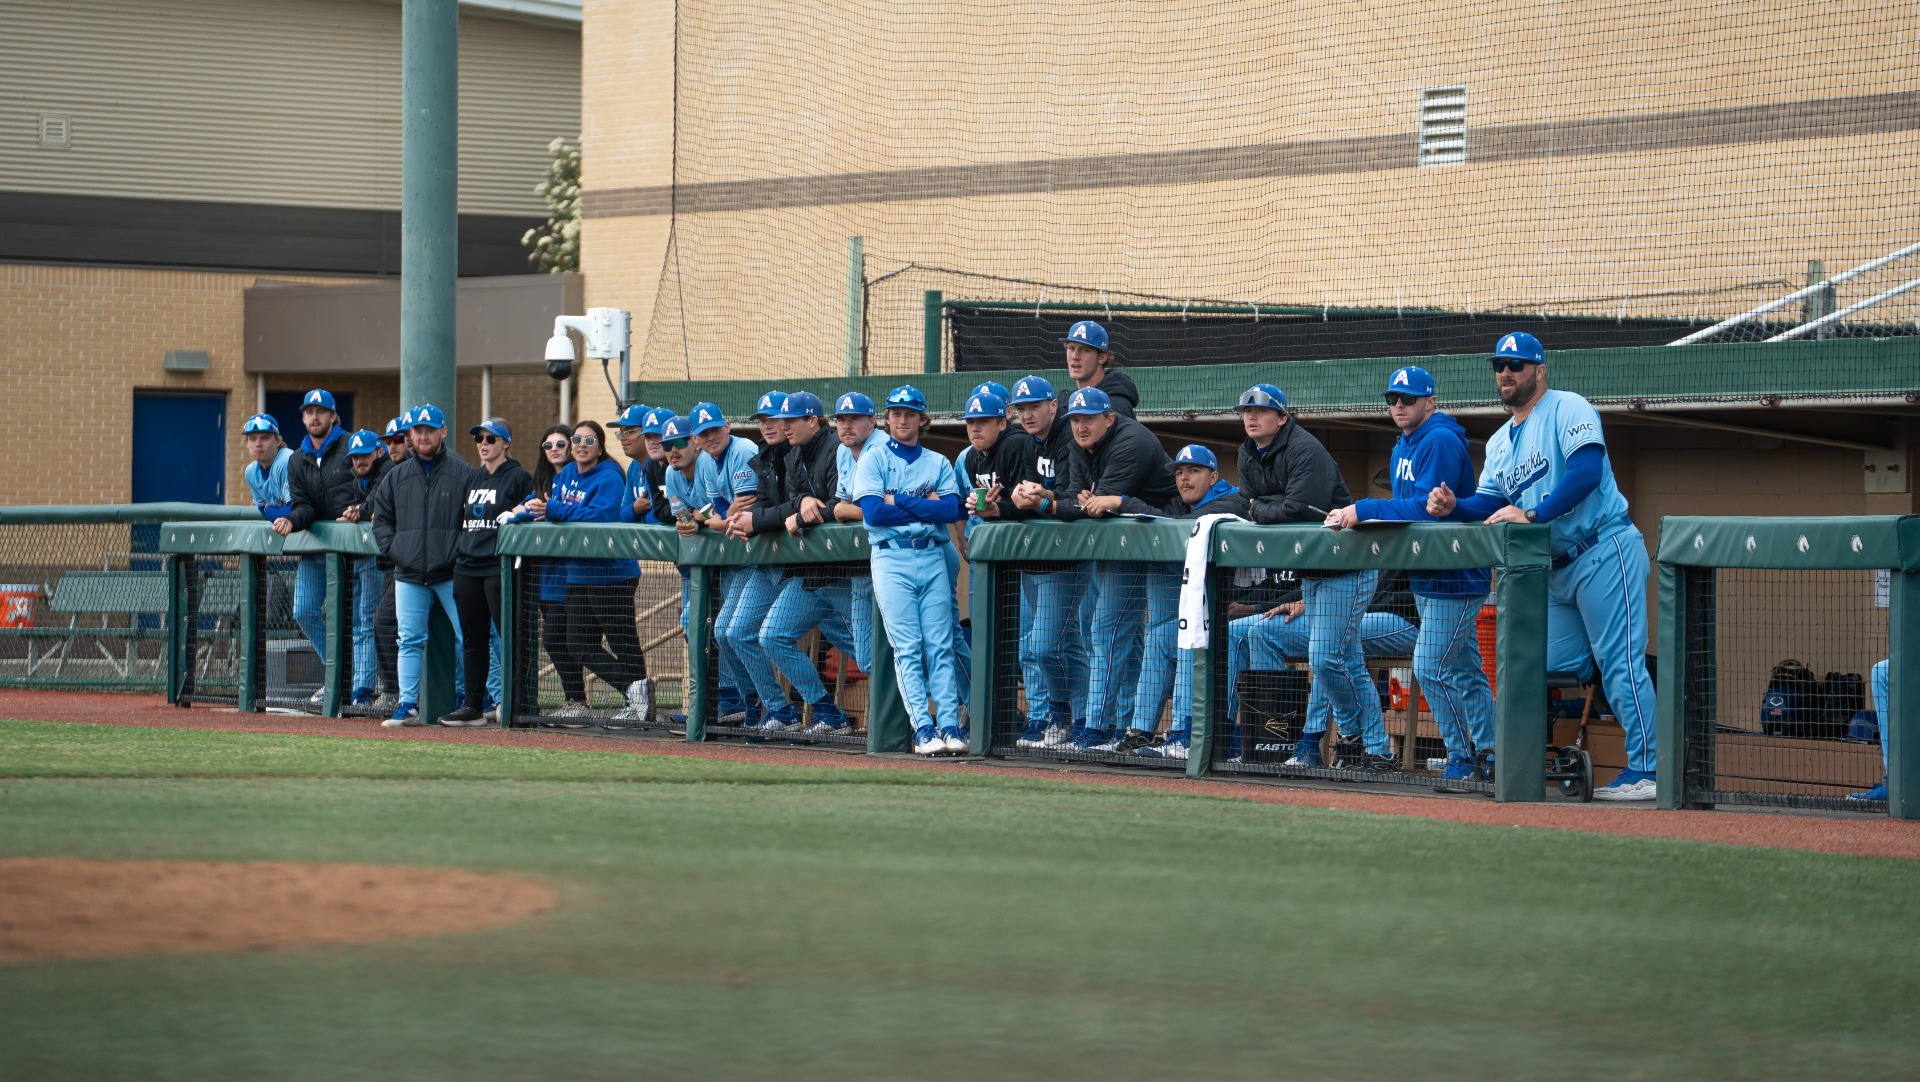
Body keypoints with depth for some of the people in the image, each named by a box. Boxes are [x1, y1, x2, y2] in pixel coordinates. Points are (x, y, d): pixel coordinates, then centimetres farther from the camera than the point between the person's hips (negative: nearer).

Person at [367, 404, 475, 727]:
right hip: (408, 574, 4)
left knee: (468, 636, -4)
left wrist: (461, 552, -11)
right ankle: (408, 705, 3)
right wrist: (392, 548, 2)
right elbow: (381, 517, 18)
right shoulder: (397, 476, 14)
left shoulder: (463, 473, 2)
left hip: (451, 574, -4)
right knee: (410, 640, 2)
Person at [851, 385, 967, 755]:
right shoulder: (873, 460, 7)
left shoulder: (938, 463, 15)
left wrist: (898, 501, -5)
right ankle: (922, 729, -10)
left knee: (940, 647, -2)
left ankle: (950, 726, -5)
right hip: (892, 559, -2)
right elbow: (873, 512, -7)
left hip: (932, 558, 2)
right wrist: (927, 506, -3)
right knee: (907, 648, -8)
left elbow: (952, 510, -1)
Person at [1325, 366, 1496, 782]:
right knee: (1464, 670, 13)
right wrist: (1351, 517, -3)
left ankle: (1464, 759, -3)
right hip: (1424, 579, 10)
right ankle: (1489, 754, 19)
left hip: (1456, 577, -10)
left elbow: (1427, 508, -25)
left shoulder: (1441, 442, -17)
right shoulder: (1401, 450, 14)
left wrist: (1364, 510, -24)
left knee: (1430, 668, -12)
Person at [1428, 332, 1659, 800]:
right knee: (1554, 669, 8)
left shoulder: (1567, 409, -7)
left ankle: (1645, 772, -12)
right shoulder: (1499, 443, 19)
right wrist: (1453, 507, -10)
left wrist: (1532, 514, -28)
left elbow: (1588, 469, -22)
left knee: (1619, 662, -11)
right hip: (1558, 569, 9)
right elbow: (1490, 504, 11)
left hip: (1605, 554, -9)